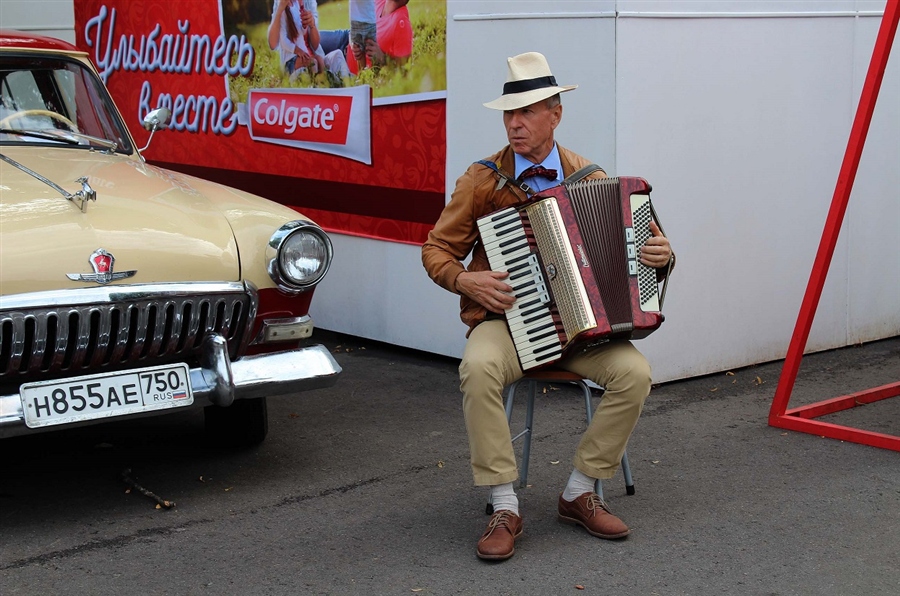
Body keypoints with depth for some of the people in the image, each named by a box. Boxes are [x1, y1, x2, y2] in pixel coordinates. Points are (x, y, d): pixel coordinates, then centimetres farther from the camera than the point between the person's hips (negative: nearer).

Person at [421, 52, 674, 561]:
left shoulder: (589, 179, 5)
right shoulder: (482, 181, 1)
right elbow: (437, 250, 7)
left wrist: (660, 254, -10)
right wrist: (466, 280, -13)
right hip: (505, 319, -2)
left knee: (635, 373, -25)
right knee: (479, 368, -35)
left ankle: (580, 492, -5)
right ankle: (505, 508, -22)